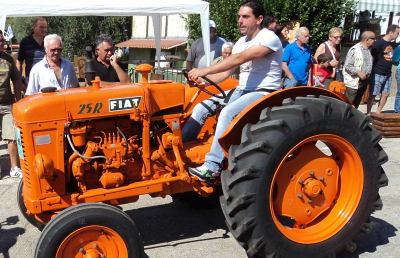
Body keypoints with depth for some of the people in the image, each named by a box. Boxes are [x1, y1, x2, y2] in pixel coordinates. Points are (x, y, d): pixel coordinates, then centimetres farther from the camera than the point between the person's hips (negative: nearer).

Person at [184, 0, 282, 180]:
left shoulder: (269, 38, -13)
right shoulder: (241, 42, 13)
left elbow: (239, 59, -27)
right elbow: (225, 72, 8)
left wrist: (205, 71, -31)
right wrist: (202, 81, -8)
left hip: (263, 93, -8)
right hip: (241, 91, 8)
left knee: (227, 113, -33)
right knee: (201, 108, -7)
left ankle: (213, 166, -30)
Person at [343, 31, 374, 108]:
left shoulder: (369, 49, 8)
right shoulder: (354, 50, -15)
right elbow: (347, 66, -16)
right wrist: (358, 72, -23)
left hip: (363, 82, 8)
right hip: (353, 83, -8)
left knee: (356, 104, 18)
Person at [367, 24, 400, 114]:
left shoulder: (391, 44, 11)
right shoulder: (379, 43, -12)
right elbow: (372, 57, -12)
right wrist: (372, 71, -12)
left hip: (388, 74, 8)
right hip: (378, 74, -8)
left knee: (385, 94, 8)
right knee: (373, 95, 0)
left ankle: (378, 113, 19)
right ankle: (368, 114, 9)